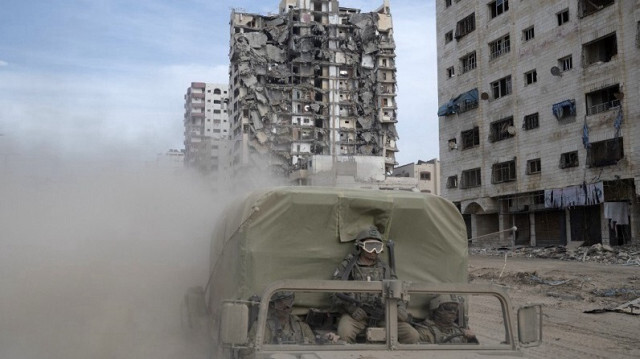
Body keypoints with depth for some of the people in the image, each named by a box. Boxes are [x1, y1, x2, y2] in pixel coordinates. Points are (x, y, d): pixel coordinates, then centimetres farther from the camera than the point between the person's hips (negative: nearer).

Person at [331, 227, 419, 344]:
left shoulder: (385, 269, 17)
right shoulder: (347, 266, 5)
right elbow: (337, 294, 0)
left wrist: (400, 308, -3)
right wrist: (353, 309, -15)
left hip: (382, 315, 4)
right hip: (356, 315, -4)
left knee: (412, 336, -13)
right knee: (345, 333, -36)